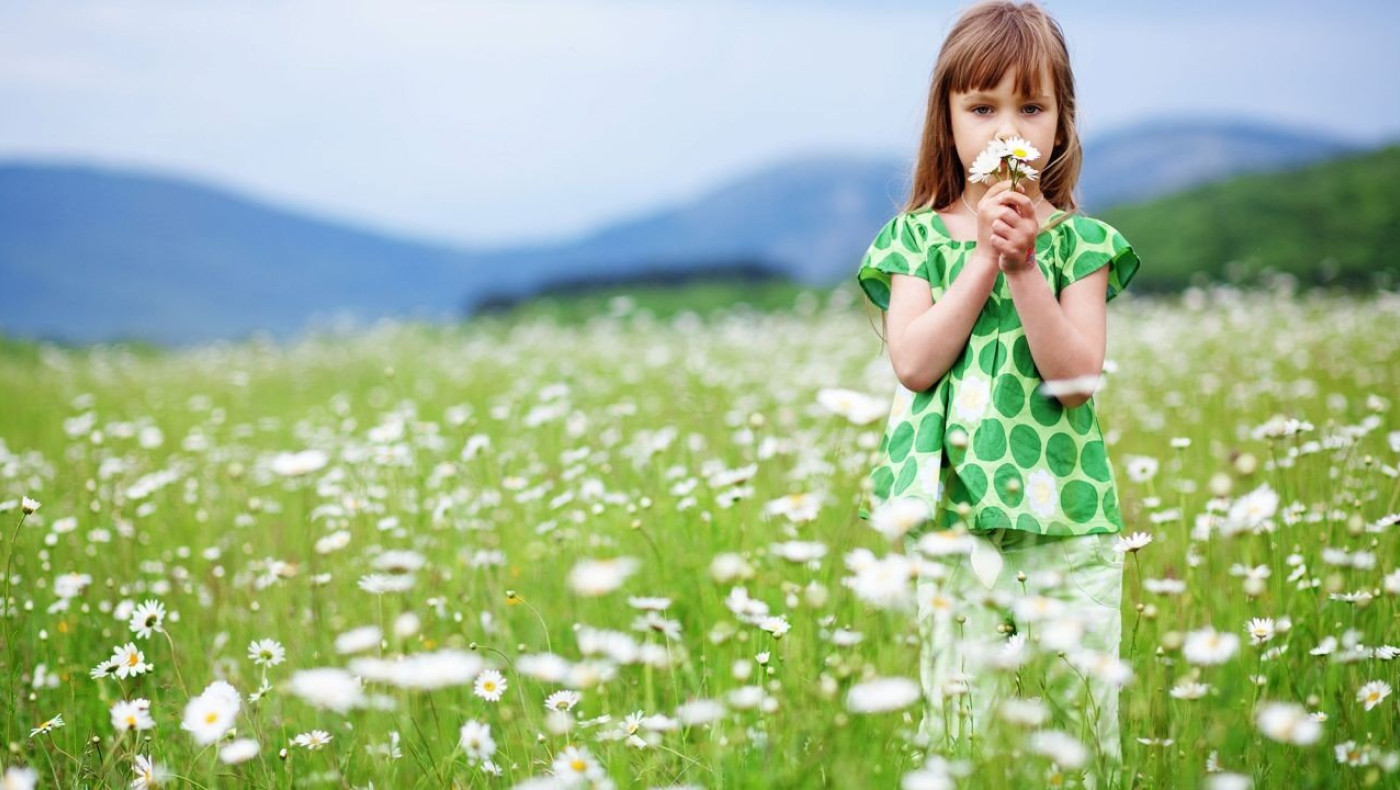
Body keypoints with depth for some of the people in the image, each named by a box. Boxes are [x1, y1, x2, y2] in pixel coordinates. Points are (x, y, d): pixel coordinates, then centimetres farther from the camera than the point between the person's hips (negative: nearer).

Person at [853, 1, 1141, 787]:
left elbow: (1076, 376, -7)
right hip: (955, 522, 0)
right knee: (959, 721, -1)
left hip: (1068, 519, 0)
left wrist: (1025, 265, -15)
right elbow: (914, 363, -8)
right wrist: (985, 258, -10)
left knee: (1083, 708, 2)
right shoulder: (917, 238, 6)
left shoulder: (1080, 241, 5)